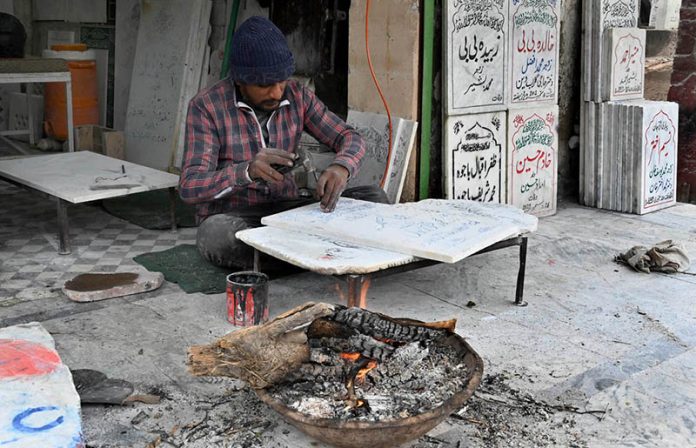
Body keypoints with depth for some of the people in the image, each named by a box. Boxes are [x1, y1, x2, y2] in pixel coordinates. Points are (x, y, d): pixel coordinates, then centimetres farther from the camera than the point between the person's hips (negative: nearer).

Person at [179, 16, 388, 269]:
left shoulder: (297, 96, 0)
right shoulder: (205, 107, -13)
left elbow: (351, 138, -1)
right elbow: (189, 188, -19)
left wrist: (341, 168, -26)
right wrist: (247, 171, -39)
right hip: (231, 219, -3)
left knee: (374, 198, -13)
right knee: (216, 234, -40)